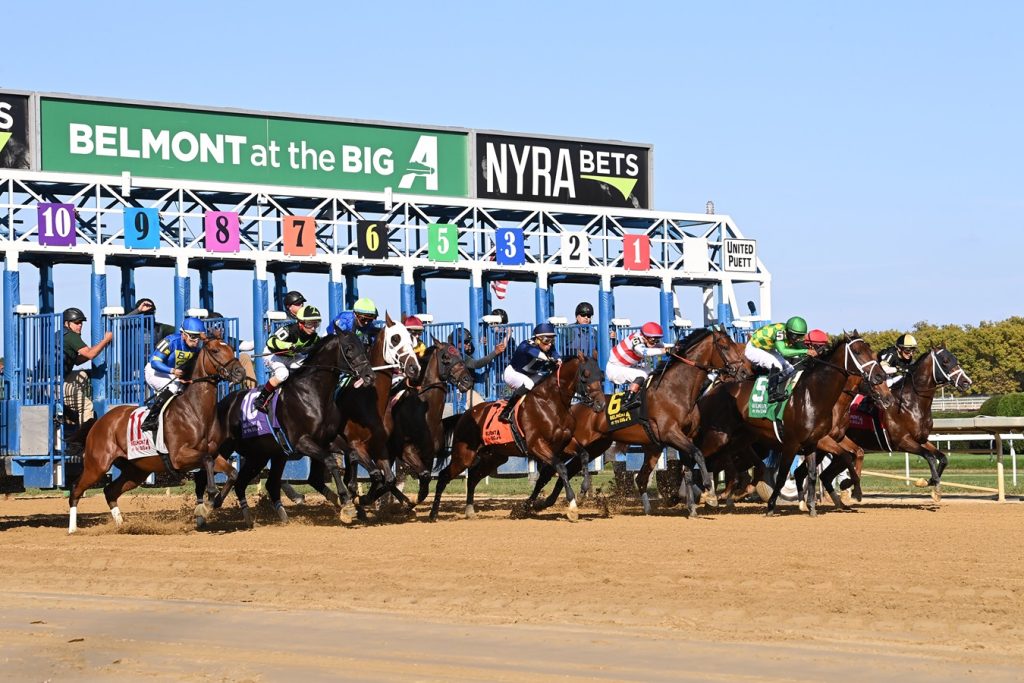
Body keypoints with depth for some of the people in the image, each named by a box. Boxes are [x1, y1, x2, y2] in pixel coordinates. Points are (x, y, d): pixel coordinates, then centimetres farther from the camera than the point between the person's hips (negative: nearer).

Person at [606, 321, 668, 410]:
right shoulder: (636, 339, -30)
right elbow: (643, 352, -47)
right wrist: (661, 351, -45)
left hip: (627, 367, 9)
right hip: (614, 369, -9)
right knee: (641, 376, -22)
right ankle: (627, 402, -23)